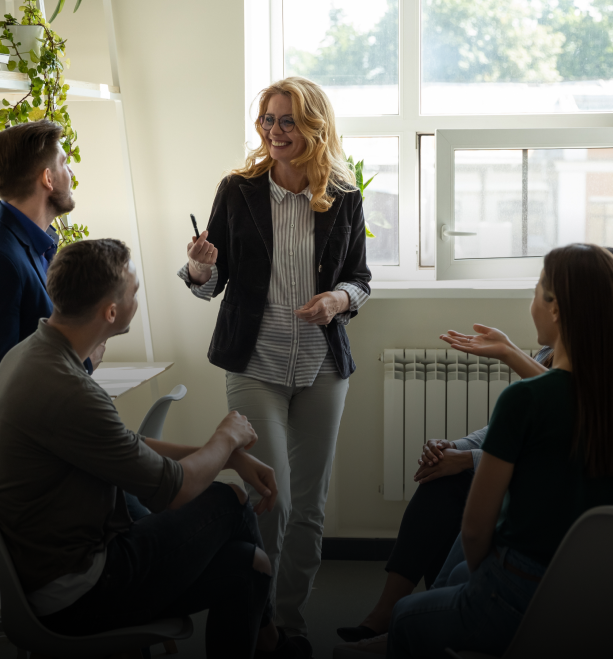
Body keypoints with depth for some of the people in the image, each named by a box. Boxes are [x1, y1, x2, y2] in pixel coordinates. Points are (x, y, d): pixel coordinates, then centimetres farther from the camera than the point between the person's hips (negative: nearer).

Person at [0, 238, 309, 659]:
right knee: (228, 502, 1)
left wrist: (232, 457, 7)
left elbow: (128, 447, 13)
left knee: (242, 564, 5)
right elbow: (175, 489, -18)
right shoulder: (65, 391, -29)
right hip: (74, 596, -9)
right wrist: (228, 438, 2)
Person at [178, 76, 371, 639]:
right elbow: (210, 285, 4)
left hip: (322, 365, 2)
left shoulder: (345, 200, 2)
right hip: (255, 364, -2)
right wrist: (200, 269, -18)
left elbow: (360, 279, 11)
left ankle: (292, 612, 26)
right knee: (271, 498, -8)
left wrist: (339, 298, -11)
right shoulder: (238, 191, -1)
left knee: (309, 500, 8)